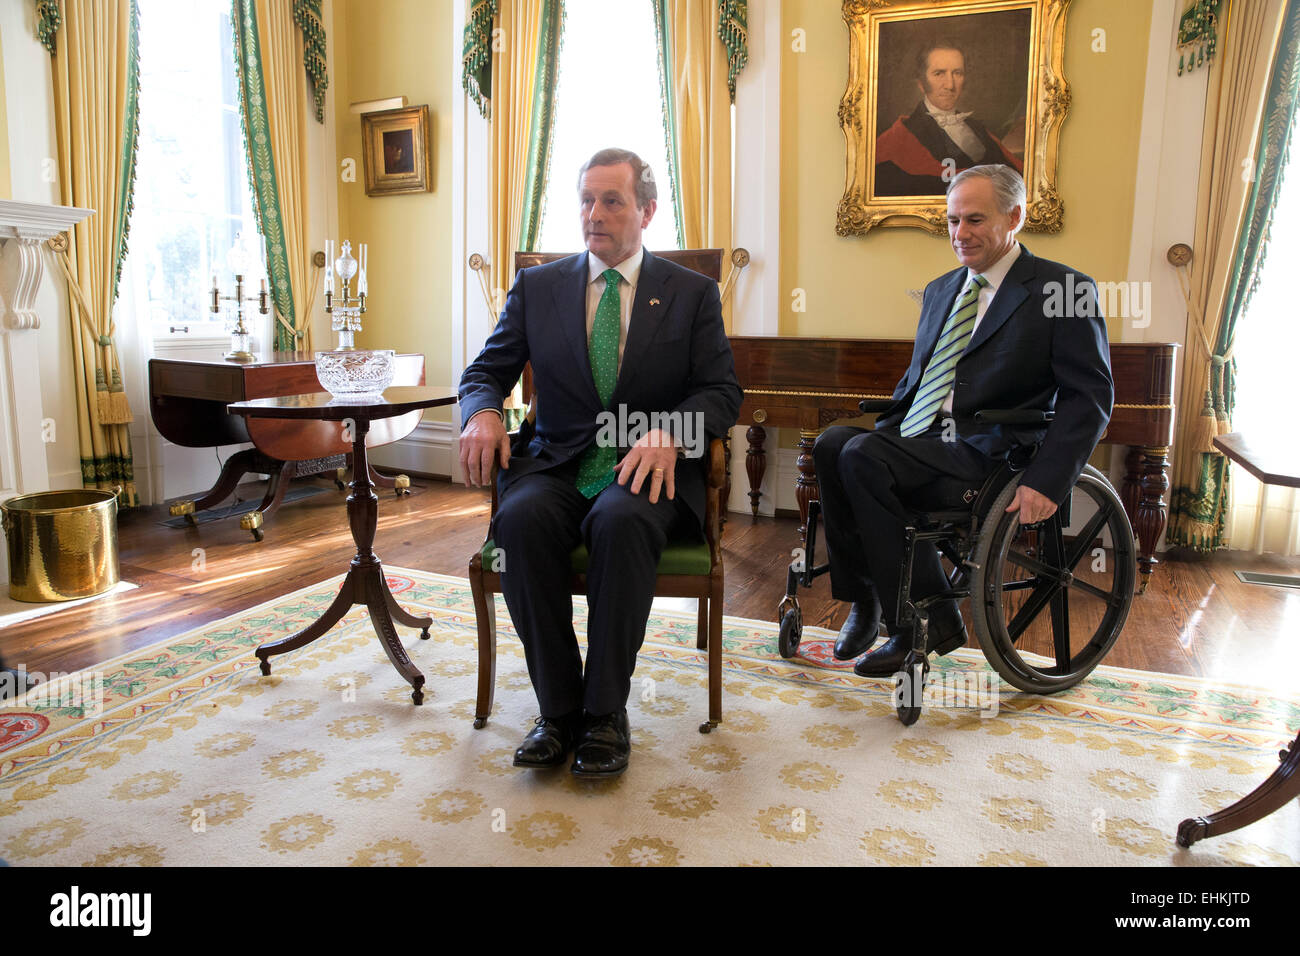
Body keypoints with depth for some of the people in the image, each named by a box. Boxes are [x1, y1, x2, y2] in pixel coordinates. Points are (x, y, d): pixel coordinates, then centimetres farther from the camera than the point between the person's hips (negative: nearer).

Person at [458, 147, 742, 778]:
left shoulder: (692, 293, 10)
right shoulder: (537, 287, 15)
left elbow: (721, 390, 2)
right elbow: (486, 370, 13)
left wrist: (668, 432, -19)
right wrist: (482, 412, -12)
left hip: (645, 471, -2)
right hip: (556, 466, 2)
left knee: (621, 522, -36)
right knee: (522, 519, -32)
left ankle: (605, 713, -21)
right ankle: (558, 709, -18)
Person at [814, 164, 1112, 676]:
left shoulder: (1066, 290, 1)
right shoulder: (940, 290, 22)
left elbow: (1090, 398, -5)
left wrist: (1046, 481, -18)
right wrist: (882, 429, 7)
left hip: (984, 453, -6)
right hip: (916, 440, 7)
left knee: (862, 456, -28)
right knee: (831, 443, -21)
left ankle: (930, 619, -16)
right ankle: (865, 601, -11)